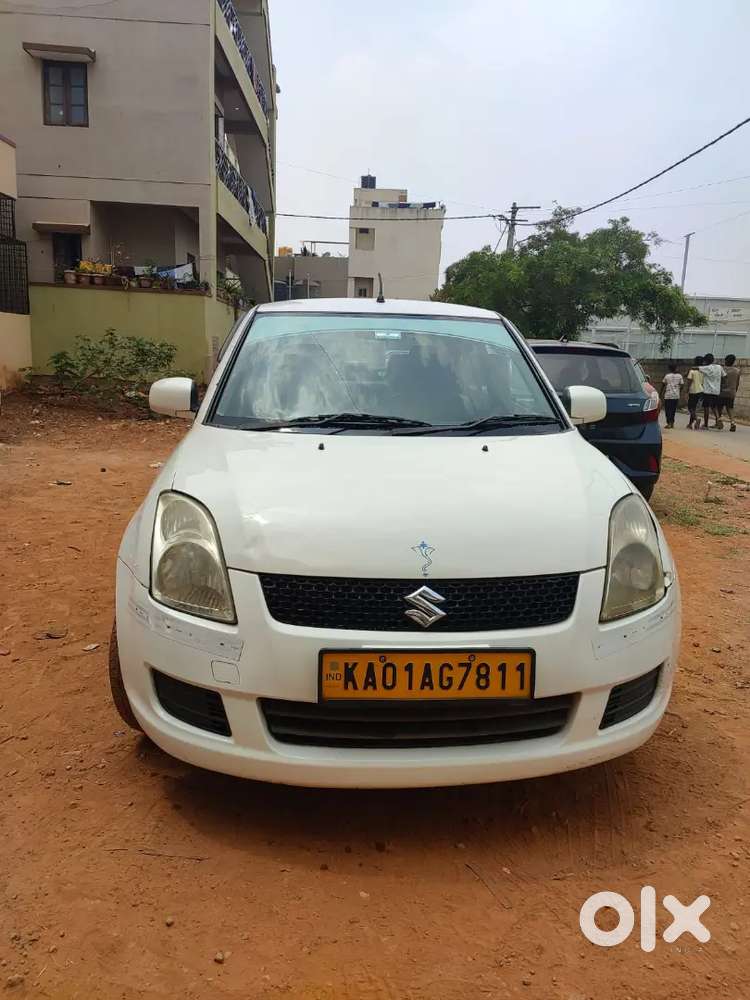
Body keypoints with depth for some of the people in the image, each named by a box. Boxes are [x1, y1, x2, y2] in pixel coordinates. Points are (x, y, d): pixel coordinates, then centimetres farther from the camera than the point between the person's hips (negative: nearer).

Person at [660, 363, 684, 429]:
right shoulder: (679, 376, 2)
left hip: (668, 395, -3)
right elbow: (681, 386, 2)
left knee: (668, 409, 1)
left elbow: (663, 385, 2)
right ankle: (672, 423, 13)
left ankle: (669, 423, -5)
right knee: (673, 409, 12)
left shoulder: (667, 375, -5)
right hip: (676, 395, 3)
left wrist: (662, 393, 13)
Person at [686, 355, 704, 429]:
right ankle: (690, 423, 17)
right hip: (700, 391, 5)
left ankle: (696, 418, -23)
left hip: (692, 391, -5)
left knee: (690, 408, 2)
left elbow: (689, 382, -11)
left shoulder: (692, 371, -9)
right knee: (694, 408, 14)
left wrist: (687, 392, -5)